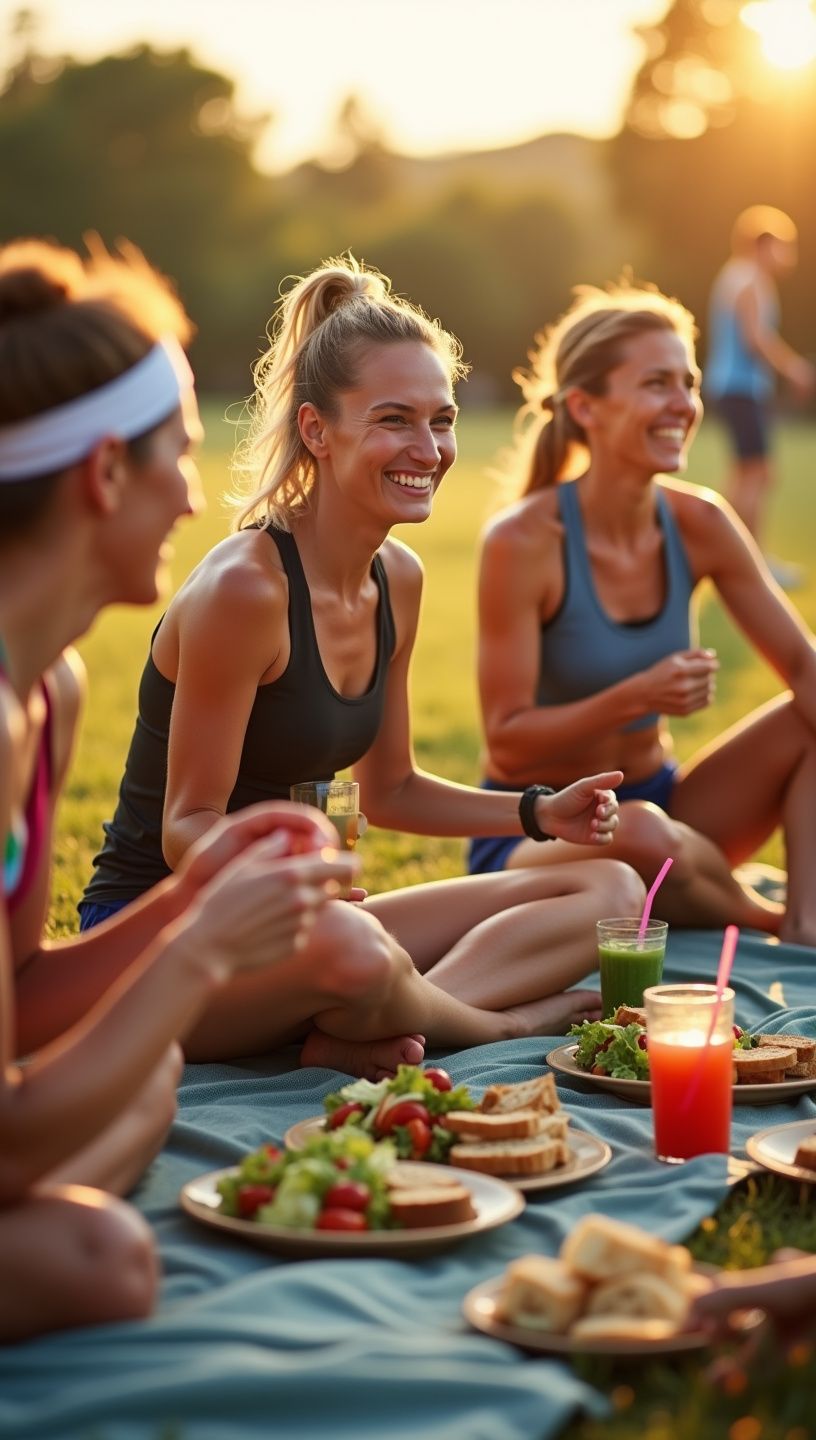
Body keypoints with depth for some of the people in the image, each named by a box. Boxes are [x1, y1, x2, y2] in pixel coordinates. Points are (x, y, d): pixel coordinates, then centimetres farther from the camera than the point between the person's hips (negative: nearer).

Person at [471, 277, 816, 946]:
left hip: (658, 797, 6)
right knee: (639, 833, -38)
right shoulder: (523, 541, -20)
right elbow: (507, 743, -18)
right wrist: (636, 698, -32)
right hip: (532, 833, -5)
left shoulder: (699, 524, -5)